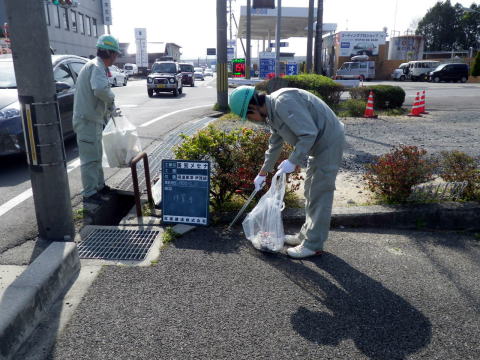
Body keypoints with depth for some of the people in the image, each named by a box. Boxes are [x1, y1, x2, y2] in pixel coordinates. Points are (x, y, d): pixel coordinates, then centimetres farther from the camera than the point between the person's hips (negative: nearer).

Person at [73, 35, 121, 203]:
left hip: (93, 119, 11)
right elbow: (101, 89, -34)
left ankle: (99, 186, 31)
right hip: (87, 120, -11)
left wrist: (112, 110, 31)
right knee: (90, 158, -5)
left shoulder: (96, 66, 19)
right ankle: (90, 194, 3)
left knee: (96, 156, 19)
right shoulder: (96, 66, -15)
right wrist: (111, 99, -14)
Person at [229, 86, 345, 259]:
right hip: (318, 144, 10)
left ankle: (313, 245, 8)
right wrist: (262, 173, 24)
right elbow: (275, 145, 19)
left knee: (319, 195, -3)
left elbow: (309, 133, -29)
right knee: (311, 193, 17)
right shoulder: (272, 112, 7)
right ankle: (306, 234, 30)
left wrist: (293, 161, -24)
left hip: (329, 142, -10)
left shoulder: (284, 102, -25)